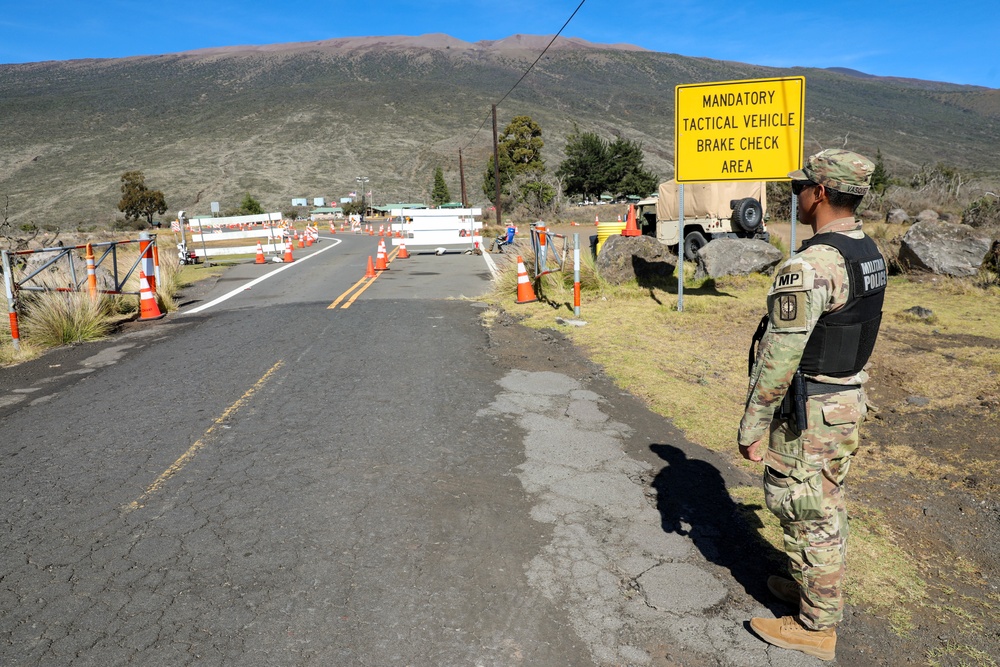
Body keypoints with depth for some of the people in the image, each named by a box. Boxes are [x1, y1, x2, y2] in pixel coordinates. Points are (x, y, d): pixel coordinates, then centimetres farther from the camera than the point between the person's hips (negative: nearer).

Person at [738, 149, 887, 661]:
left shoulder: (809, 266, -27)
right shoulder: (868, 253, 5)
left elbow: (779, 359, -26)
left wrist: (752, 427, -16)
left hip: (807, 412, -9)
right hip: (848, 398, 9)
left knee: (805, 513, 6)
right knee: (826, 505, 23)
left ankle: (816, 627, 23)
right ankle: (812, 586, 42)